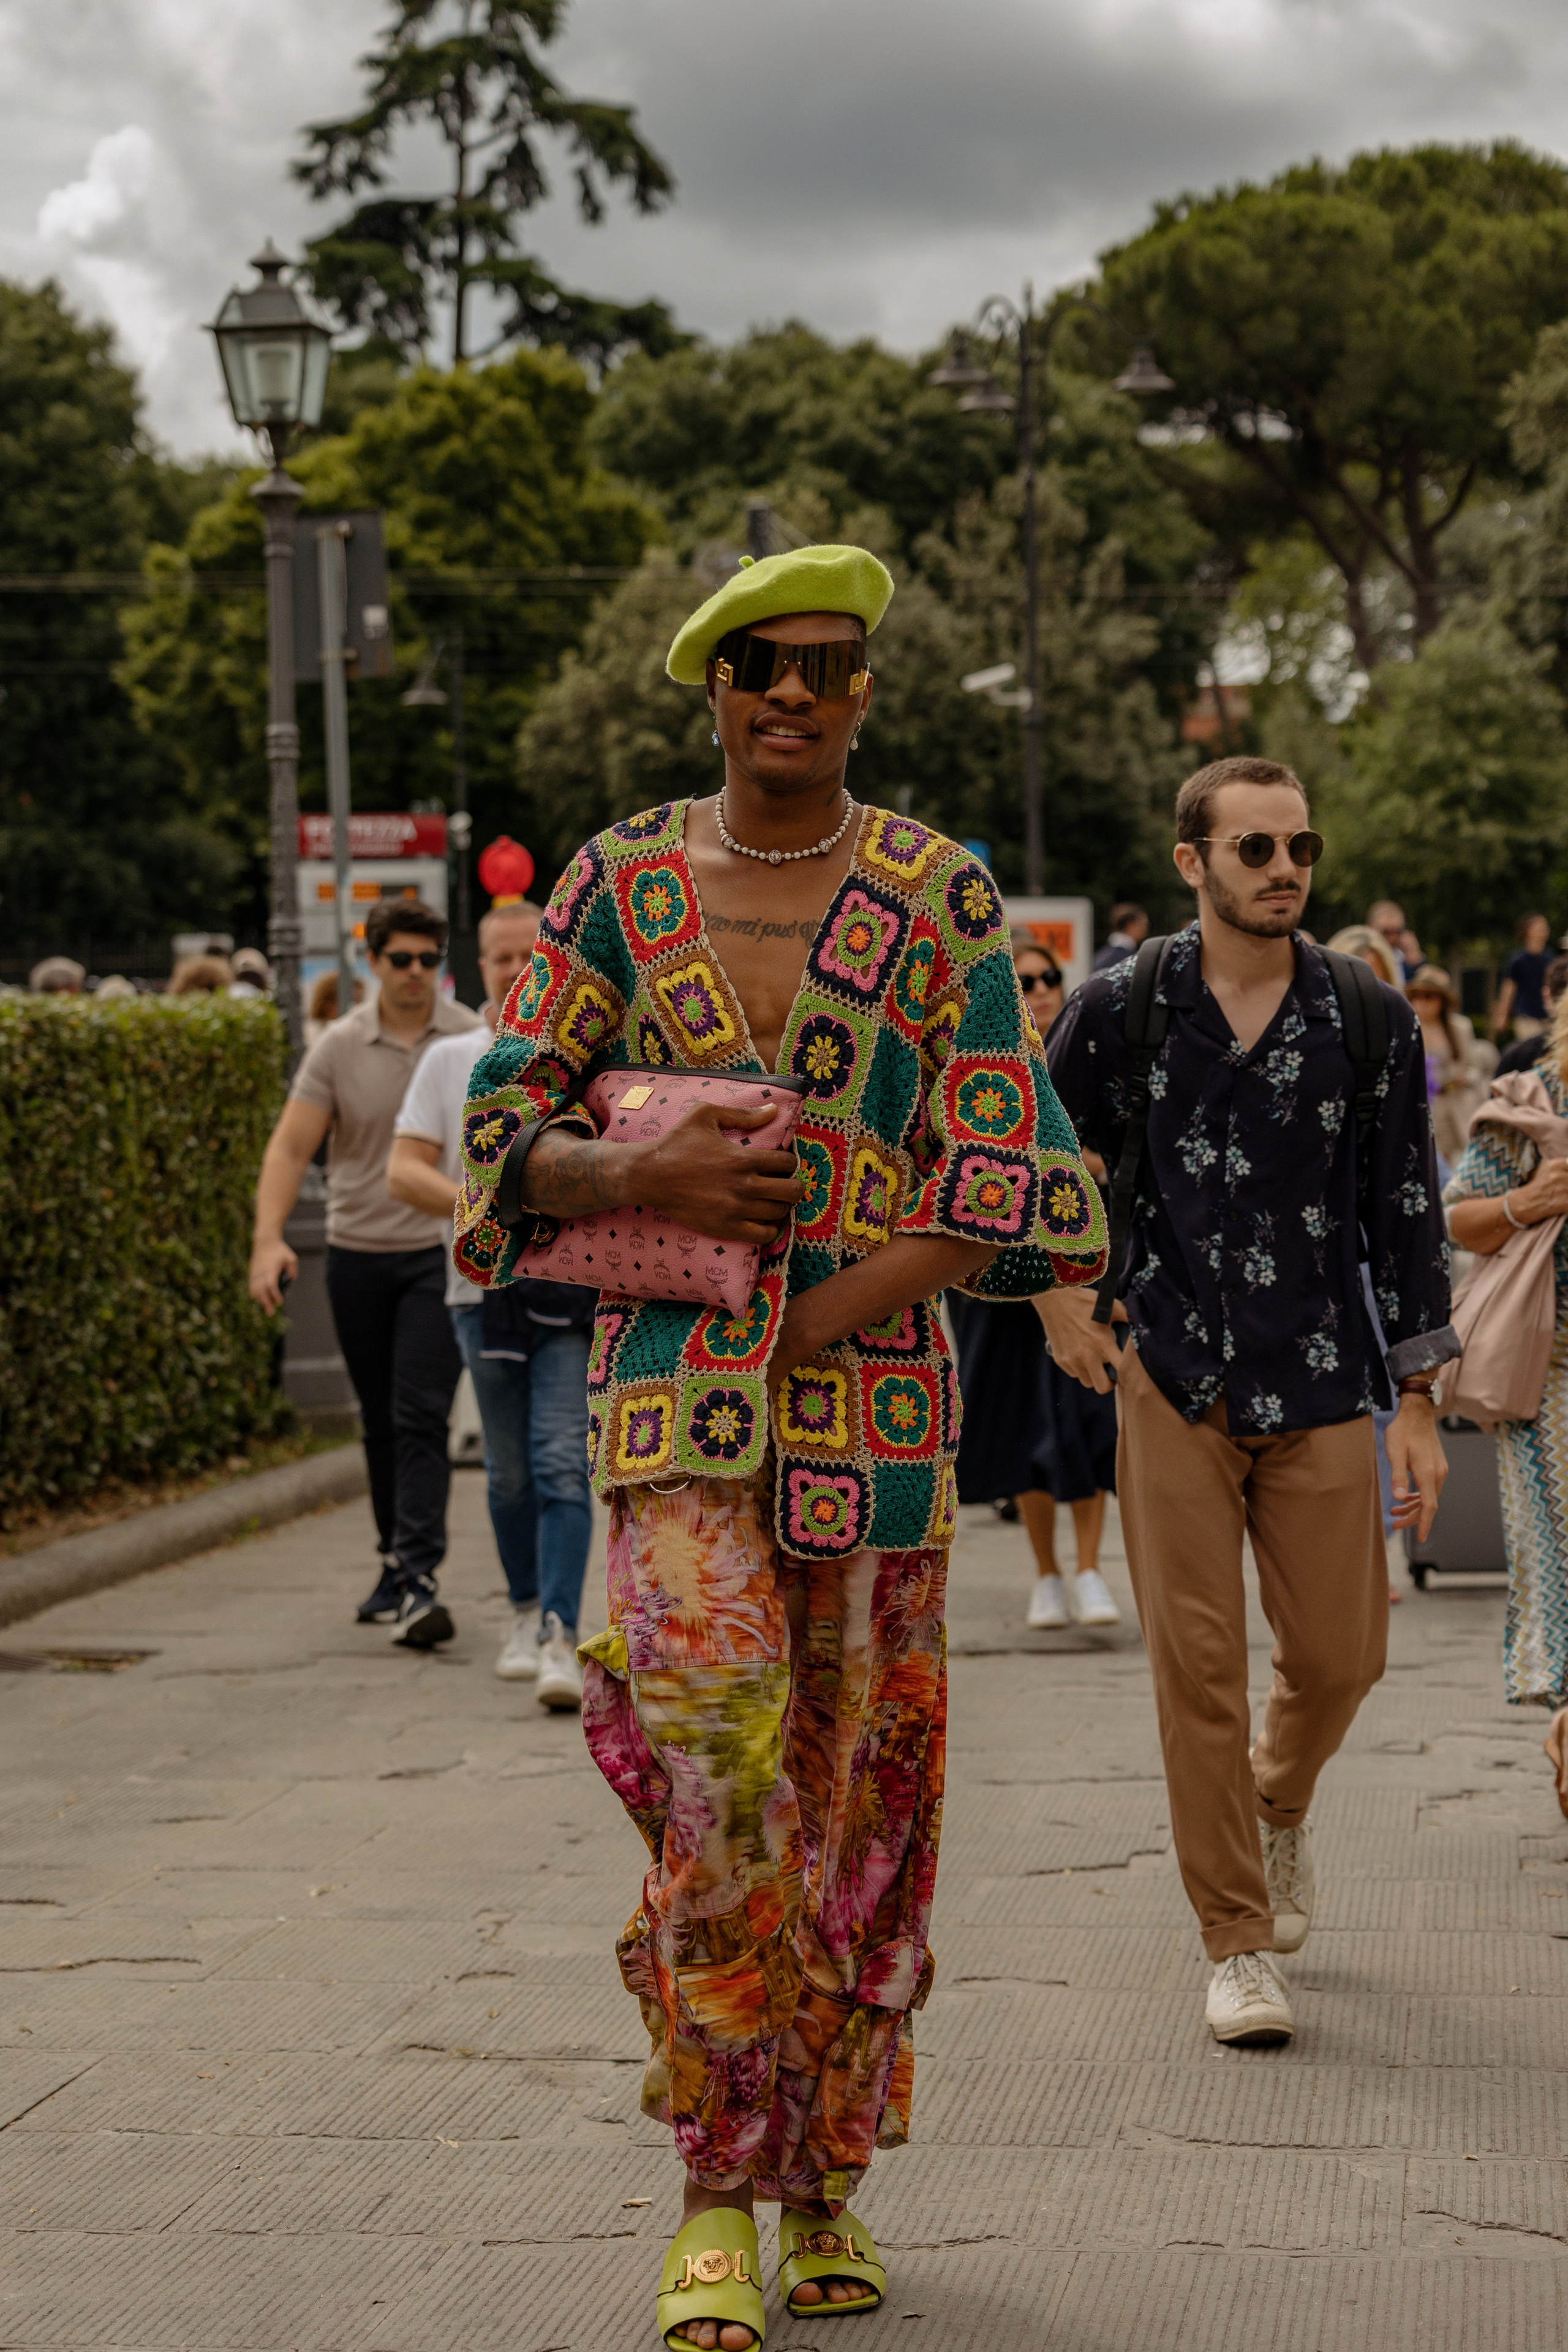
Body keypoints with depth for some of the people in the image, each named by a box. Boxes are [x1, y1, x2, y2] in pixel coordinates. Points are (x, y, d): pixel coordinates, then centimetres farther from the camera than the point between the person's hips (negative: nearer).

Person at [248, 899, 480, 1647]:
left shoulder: (473, 1042, -1)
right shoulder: (339, 1047, 1)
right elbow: (290, 1146, -2)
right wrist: (269, 1239, -16)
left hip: (440, 1253, -2)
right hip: (358, 1253, 3)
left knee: (421, 1418, -13)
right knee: (381, 1423, 13)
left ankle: (418, 1578, -17)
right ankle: (396, 1563, 27)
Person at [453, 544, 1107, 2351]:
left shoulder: (940, 899, 2)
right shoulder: (619, 883, 7)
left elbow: (1008, 1179, -4)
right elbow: (500, 1130, 7)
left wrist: (822, 1320, -12)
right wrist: (635, 1174, -15)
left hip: (871, 1387, 0)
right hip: (669, 1380, 0)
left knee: (857, 1773, 6)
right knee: (714, 1734, -19)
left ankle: (826, 2173, 24)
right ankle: (717, 2196, -9)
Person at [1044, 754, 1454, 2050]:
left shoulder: (1370, 1021, 0)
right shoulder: (1120, 1010, -2)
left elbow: (1406, 1215, 3)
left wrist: (1420, 1405, -1)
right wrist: (1059, 1297, 4)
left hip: (1323, 1387, 1)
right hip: (1170, 1379, -1)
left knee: (1339, 1654, 4)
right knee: (1198, 1666, -3)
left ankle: (1281, 1802, 39)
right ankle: (1240, 1944, 7)